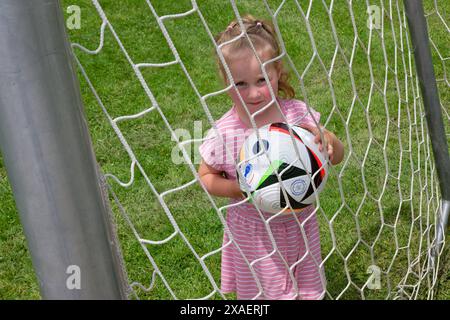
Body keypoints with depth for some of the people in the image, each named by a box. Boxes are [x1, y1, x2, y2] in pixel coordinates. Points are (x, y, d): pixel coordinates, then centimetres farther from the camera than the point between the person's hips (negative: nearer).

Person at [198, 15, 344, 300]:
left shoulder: (298, 113, -15)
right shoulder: (224, 134, -21)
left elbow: (337, 157, -3)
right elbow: (207, 175, -5)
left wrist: (328, 140, -26)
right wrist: (238, 189, -23)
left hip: (301, 223, 2)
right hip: (254, 234, -2)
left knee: (307, 290, 23)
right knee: (261, 292, 19)